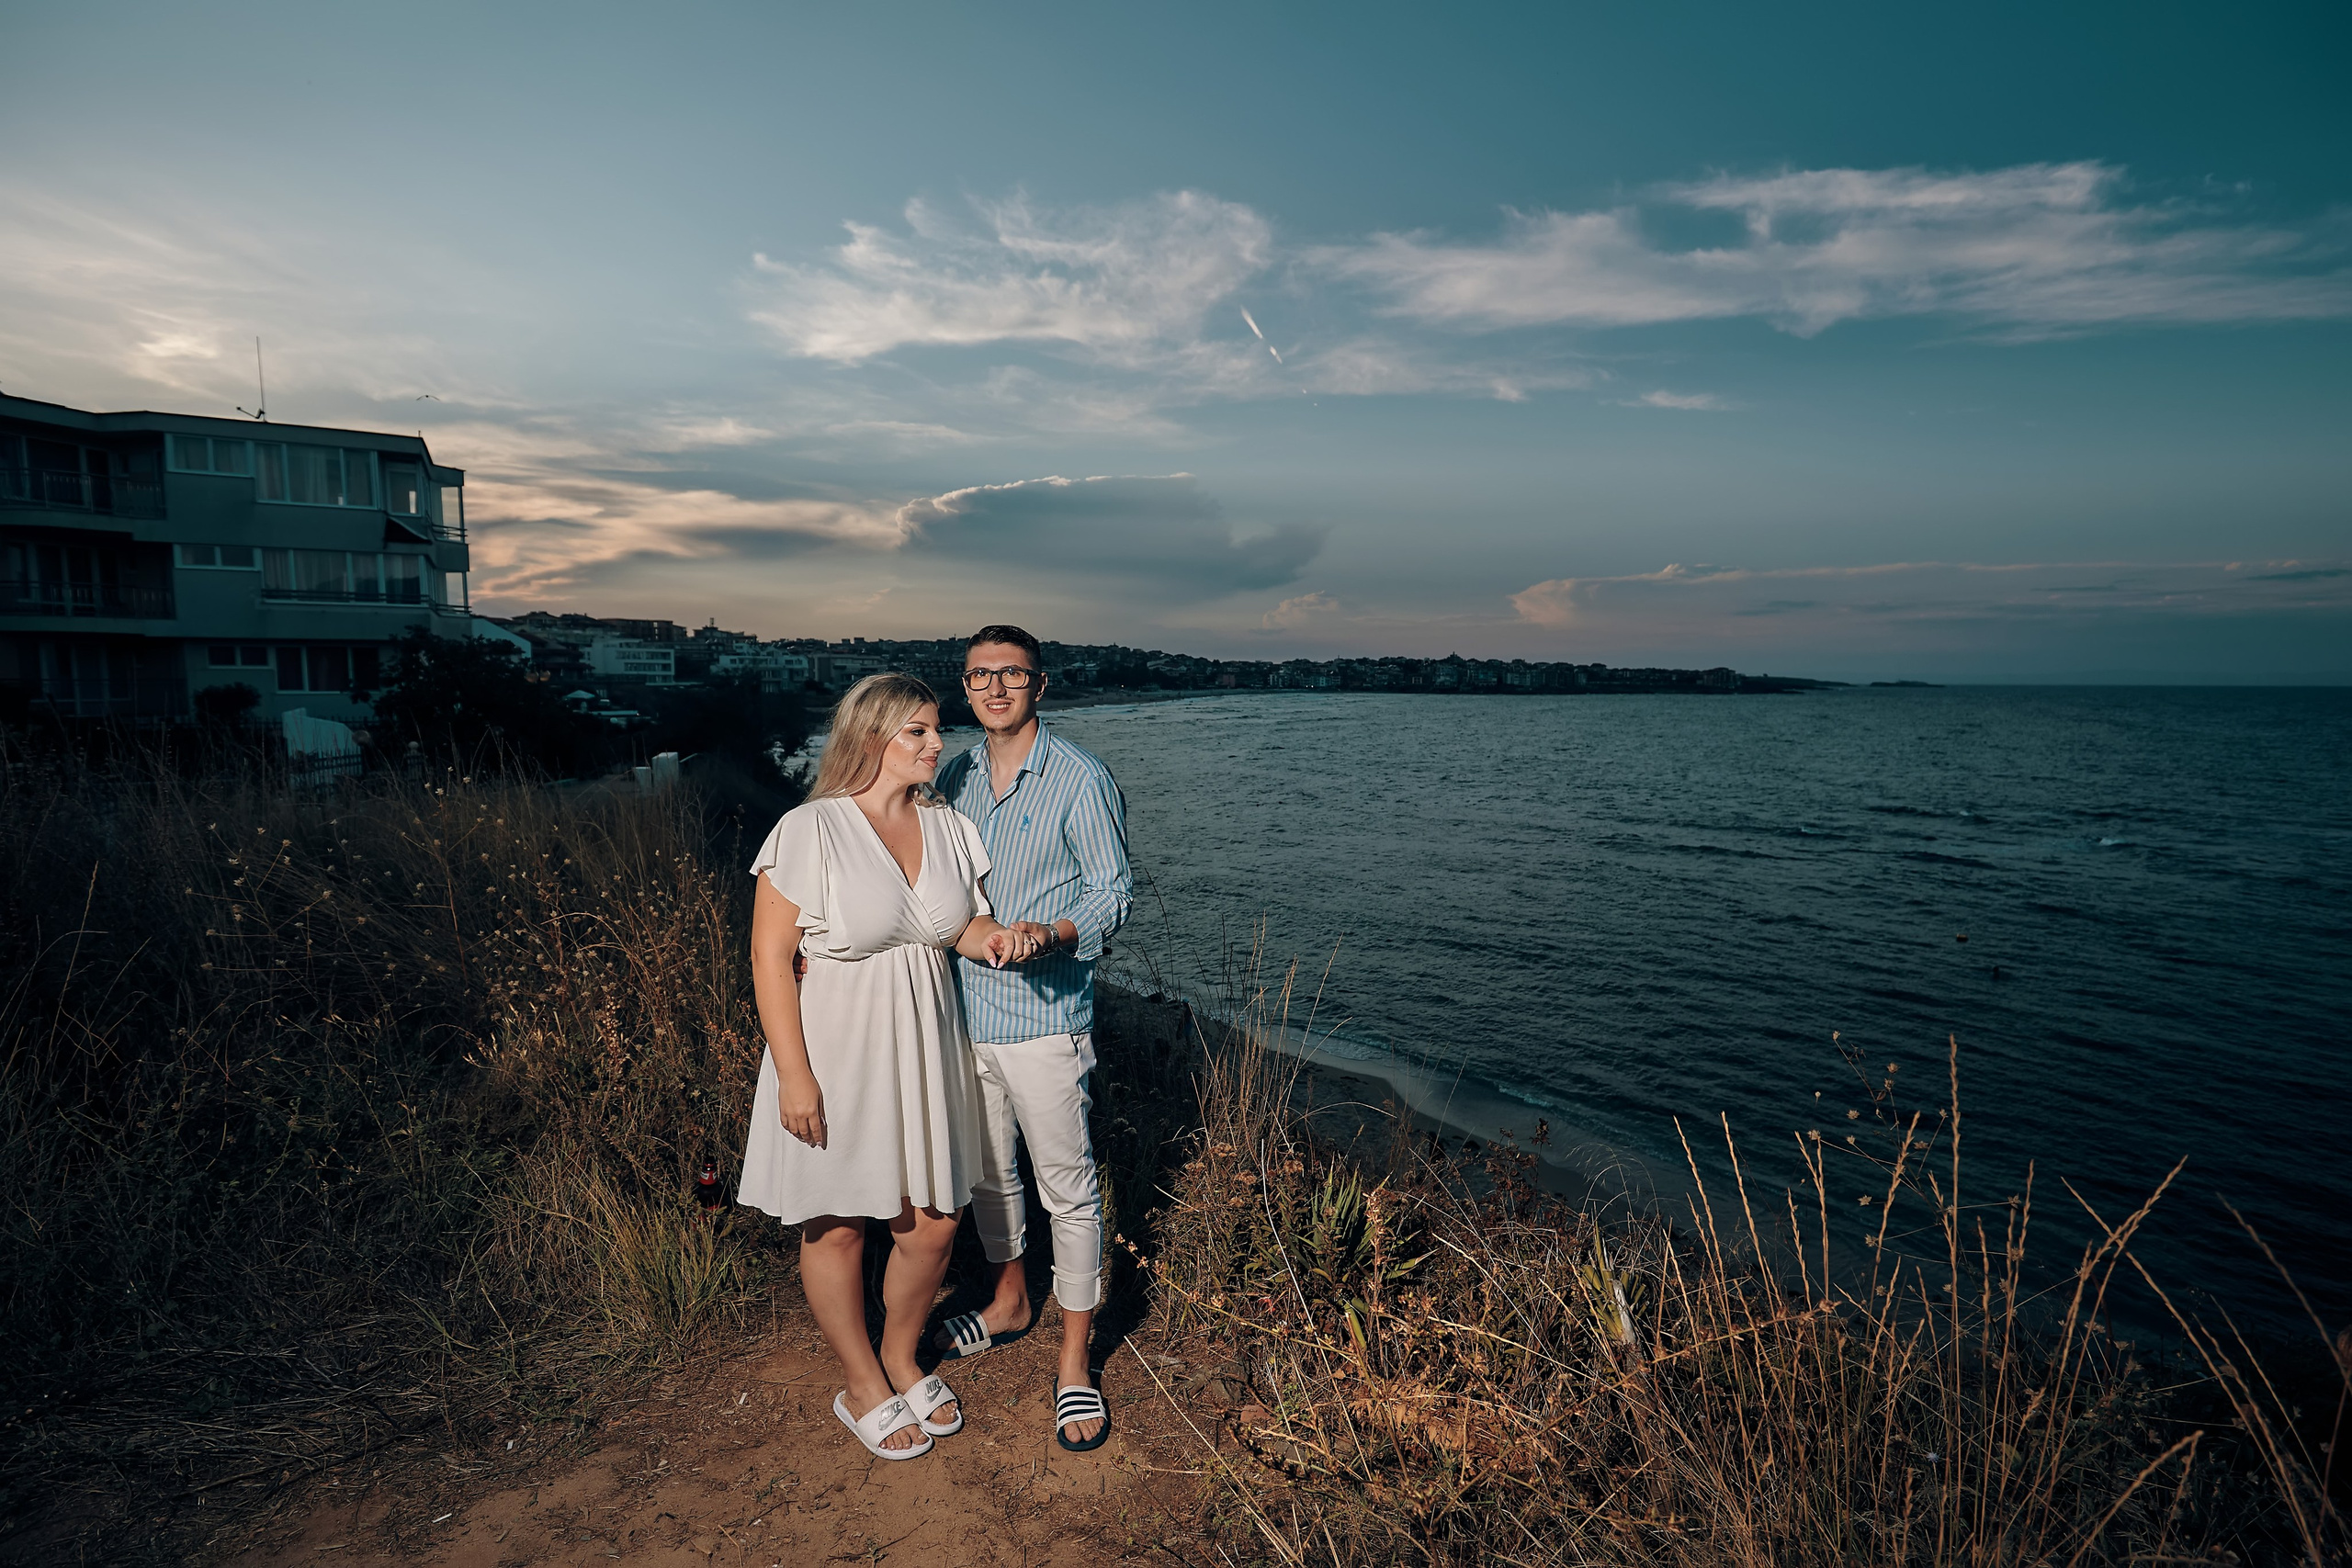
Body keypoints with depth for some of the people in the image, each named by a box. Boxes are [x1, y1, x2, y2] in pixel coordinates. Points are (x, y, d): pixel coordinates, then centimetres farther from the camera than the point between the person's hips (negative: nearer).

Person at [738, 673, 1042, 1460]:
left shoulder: (949, 828, 1)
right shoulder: (809, 831, -16)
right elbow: (769, 954, -15)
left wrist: (995, 939, -14)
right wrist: (794, 1074, -16)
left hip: (925, 1050, 5)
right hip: (835, 1052, -5)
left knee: (933, 1222, 13)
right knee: (836, 1226, 11)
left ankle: (902, 1360, 39)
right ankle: (862, 1385, 34)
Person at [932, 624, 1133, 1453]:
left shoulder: (1081, 780, -10)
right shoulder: (954, 778, 8)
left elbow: (1113, 891, -9)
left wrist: (1053, 934, -26)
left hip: (1043, 1018, -6)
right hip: (962, 1010, 6)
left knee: (1068, 1188, 4)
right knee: (986, 1171, 21)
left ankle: (1074, 1361, 20)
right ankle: (1009, 1302, 44)